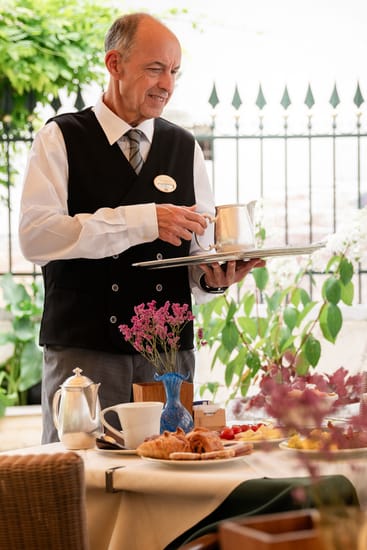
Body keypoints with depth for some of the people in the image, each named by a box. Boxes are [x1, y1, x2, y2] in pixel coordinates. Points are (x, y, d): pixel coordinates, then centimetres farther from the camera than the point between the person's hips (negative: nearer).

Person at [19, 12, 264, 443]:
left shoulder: (185, 147, 13)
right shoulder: (61, 139, 1)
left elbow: (200, 249, 13)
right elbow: (35, 235, -14)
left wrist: (213, 276, -11)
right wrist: (144, 220, -20)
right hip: (83, 353, -3)